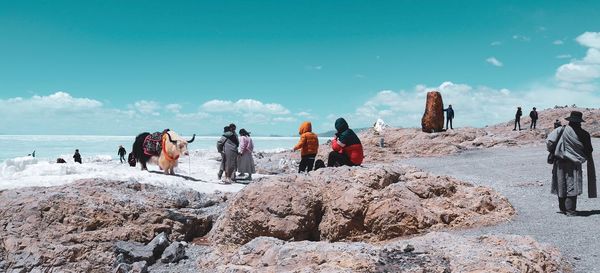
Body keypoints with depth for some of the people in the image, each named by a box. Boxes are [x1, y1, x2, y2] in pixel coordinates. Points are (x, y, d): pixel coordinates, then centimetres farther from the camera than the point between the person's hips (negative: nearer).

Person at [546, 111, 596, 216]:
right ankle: (570, 210, -2)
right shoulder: (584, 134, -5)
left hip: (560, 163, 2)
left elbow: (549, 141, -13)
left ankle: (562, 208, 22)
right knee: (572, 186, 2)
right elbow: (589, 151, 1)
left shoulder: (561, 130, -5)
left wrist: (553, 152, 3)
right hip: (574, 164, -2)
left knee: (562, 186, 12)